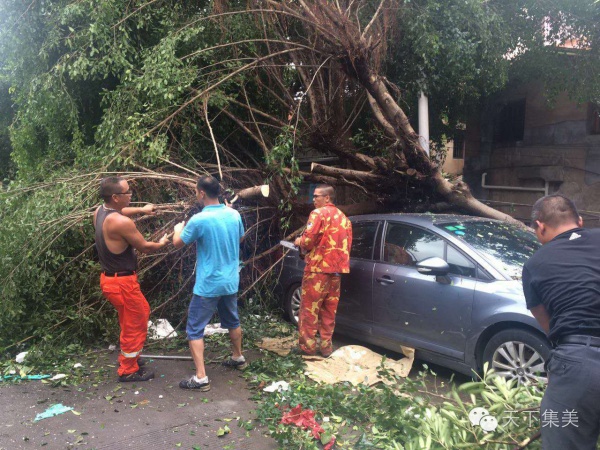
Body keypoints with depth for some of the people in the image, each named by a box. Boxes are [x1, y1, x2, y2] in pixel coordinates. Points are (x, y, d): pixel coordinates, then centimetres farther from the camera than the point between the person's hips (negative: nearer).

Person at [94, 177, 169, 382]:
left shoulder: (100, 211, 1)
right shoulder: (122, 222, -27)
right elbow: (144, 247, -13)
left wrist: (140, 210, 28)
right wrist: (161, 243, 6)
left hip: (111, 278, 10)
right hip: (122, 282, -10)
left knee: (143, 311, 26)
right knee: (134, 326, 8)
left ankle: (130, 356, 39)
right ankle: (128, 371, 22)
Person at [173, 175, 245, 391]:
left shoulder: (199, 220, -20)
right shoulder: (234, 215, -2)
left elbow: (177, 244, -3)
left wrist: (178, 228, 17)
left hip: (208, 285, -6)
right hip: (231, 281, 7)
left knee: (194, 329, 4)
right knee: (232, 321, 25)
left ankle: (201, 378, 2)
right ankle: (238, 358, 43)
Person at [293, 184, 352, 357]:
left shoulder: (318, 213, -7)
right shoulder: (343, 217, 16)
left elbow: (308, 240, -16)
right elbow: (347, 244, 14)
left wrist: (299, 242, 4)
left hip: (318, 267, -7)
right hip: (336, 269, 7)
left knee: (309, 309, 2)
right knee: (329, 310, 12)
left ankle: (307, 346, 7)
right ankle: (326, 346, 15)